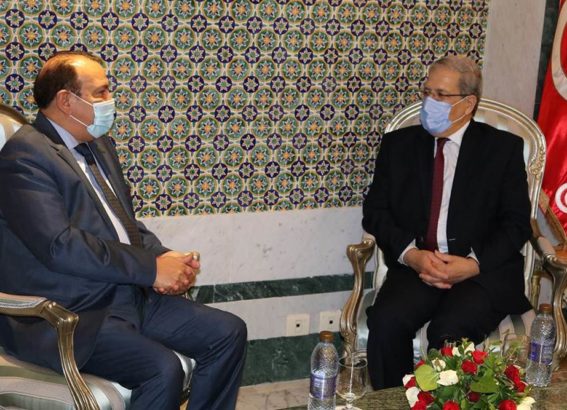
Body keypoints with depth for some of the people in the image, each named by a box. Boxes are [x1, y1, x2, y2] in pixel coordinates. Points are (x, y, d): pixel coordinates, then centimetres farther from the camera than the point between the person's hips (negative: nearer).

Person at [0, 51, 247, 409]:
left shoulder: (98, 144, 16)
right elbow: (60, 246, -23)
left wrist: (167, 259, -2)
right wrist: (152, 268, -19)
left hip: (129, 295, 9)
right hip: (69, 316, -9)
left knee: (229, 333, 0)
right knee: (163, 369, -28)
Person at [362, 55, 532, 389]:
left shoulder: (504, 148, 7)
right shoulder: (399, 144, 13)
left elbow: (517, 224, 2)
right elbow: (375, 212, 8)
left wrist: (472, 264, -14)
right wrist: (411, 254, -11)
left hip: (484, 271, -2)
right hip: (416, 267, 2)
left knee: (450, 332, -31)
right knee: (386, 322, -27)